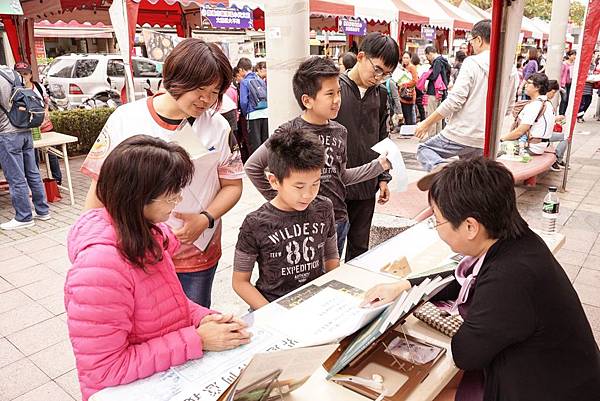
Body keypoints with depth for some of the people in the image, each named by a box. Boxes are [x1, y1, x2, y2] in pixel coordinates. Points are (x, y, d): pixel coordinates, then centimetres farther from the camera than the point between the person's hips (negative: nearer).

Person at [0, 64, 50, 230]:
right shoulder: (13, 74, 9)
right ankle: (42, 210, 20)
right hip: (25, 131, 8)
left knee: (16, 179, 0)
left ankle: (24, 217, 7)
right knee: (33, 173, 13)